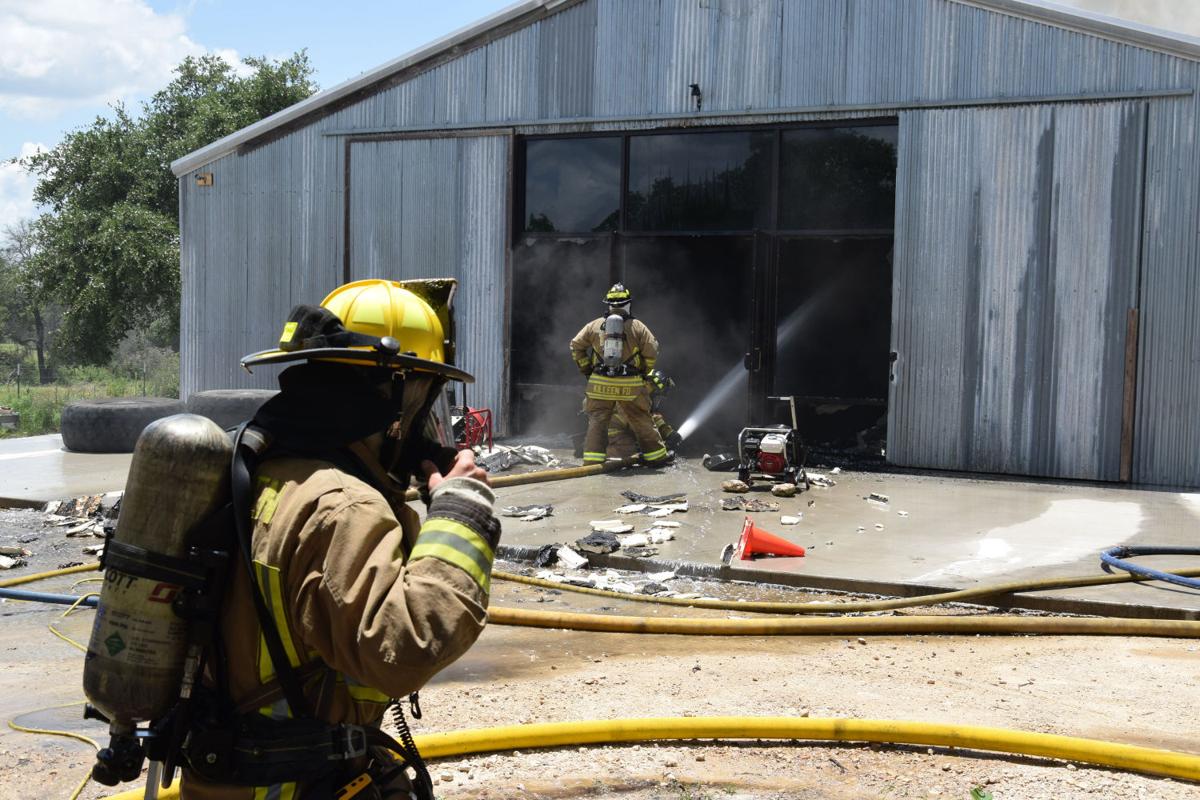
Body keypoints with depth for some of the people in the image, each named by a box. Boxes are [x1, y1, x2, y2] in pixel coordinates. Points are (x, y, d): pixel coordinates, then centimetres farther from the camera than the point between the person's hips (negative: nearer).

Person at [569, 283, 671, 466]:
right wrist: (643, 372, 12)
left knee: (597, 421, 6)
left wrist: (586, 369, 15)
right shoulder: (637, 326, 1)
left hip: (600, 384, 1)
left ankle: (592, 459, -2)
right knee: (641, 421, 11)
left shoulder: (595, 325, 5)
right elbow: (651, 351, -3)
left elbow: (576, 346, 7)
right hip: (630, 385, -1)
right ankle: (656, 455, 21)